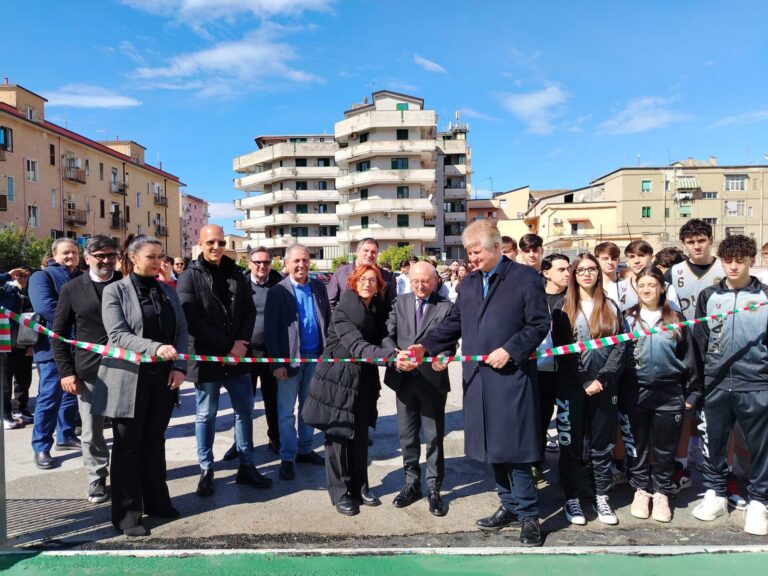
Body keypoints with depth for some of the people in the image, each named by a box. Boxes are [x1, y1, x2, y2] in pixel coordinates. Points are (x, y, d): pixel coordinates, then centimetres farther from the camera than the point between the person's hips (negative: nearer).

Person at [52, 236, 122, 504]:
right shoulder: (72, 289, 2)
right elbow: (59, 333, 3)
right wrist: (66, 371, -3)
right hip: (88, 371, 0)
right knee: (92, 431, 10)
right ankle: (96, 479, 28)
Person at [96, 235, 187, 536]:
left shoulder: (167, 291, 10)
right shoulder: (115, 291, -4)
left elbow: (181, 330, 8)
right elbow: (118, 335, -15)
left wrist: (179, 366, -5)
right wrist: (155, 349, -29)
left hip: (164, 378, 4)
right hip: (129, 378, -4)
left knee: (155, 441, 14)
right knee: (128, 446, 5)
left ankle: (156, 502, 27)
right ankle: (127, 513, 16)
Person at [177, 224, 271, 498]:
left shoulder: (236, 275, 8)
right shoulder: (190, 277, -7)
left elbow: (249, 312, 6)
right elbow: (193, 321, -14)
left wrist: (241, 343, -11)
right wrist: (227, 346, -15)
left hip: (238, 356, 5)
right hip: (206, 358, -4)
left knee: (245, 411, 10)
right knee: (206, 416, 8)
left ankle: (246, 467, 24)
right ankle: (206, 471, 23)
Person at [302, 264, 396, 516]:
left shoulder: (379, 310, 3)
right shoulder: (342, 311, -16)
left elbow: (377, 342, 9)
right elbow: (357, 346, -27)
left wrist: (375, 382, 9)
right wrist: (392, 355, -40)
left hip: (363, 381, 6)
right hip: (338, 379, -6)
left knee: (360, 435, 13)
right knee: (338, 435, 4)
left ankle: (359, 487, 27)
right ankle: (340, 493, 17)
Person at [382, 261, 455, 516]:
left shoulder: (446, 307, -4)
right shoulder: (400, 303, 6)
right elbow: (388, 336, 0)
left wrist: (443, 359, -30)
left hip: (432, 379, -3)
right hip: (404, 379, 3)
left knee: (434, 436, 7)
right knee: (407, 435, 14)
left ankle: (434, 488, 22)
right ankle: (411, 483, 31)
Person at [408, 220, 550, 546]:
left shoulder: (525, 277, -3)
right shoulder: (468, 283, 15)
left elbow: (539, 324, -7)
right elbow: (454, 324, 14)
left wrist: (509, 350, -17)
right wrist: (424, 346, 1)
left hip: (511, 376, -6)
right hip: (478, 378, 6)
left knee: (513, 448, -2)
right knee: (493, 446, 14)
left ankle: (528, 515, 14)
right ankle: (510, 505, 29)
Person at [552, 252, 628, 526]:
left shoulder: (611, 307, 7)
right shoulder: (563, 309, 2)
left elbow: (620, 346, 0)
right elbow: (561, 350, -4)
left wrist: (602, 379, -11)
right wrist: (585, 382, -11)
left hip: (605, 386, 2)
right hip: (572, 387, -1)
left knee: (602, 444, 8)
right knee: (571, 444, 4)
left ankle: (601, 498, 21)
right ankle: (571, 498, 16)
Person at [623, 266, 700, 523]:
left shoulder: (676, 319, 4)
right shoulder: (628, 318, 3)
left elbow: (688, 357, 7)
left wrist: (692, 392, 6)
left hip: (669, 393, 0)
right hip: (636, 392, 0)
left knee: (665, 446, 9)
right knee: (639, 444, 10)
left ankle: (661, 492, 24)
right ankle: (641, 489, 25)